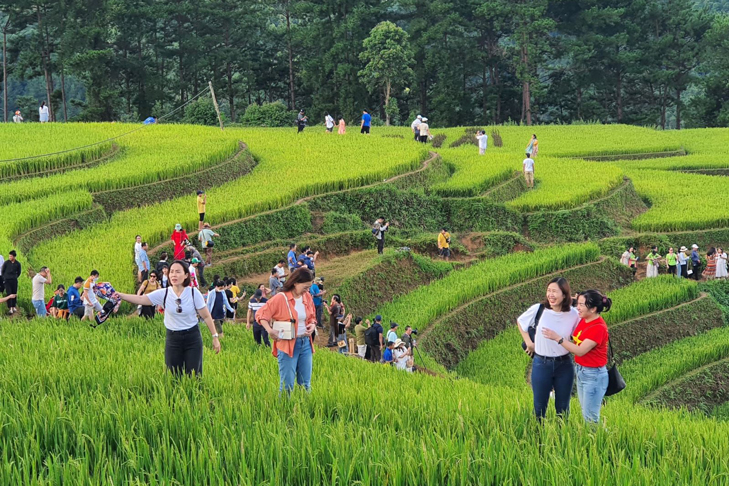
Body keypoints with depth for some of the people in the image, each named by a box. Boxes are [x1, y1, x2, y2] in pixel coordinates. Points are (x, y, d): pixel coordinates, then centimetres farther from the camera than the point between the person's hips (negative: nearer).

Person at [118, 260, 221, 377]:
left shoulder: (194, 293, -9)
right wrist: (118, 295, -25)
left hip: (193, 338, -2)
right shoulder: (163, 294, -6)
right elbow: (141, 299, -14)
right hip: (172, 339, 2)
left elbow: (206, 316, -3)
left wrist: (215, 337, -1)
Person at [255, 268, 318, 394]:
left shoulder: (307, 297, 7)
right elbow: (260, 314, -9)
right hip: (287, 345, -6)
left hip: (305, 343, 6)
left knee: (305, 384, 10)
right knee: (287, 384, -3)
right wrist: (269, 330, -24)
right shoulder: (281, 299, -11)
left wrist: (312, 325, -1)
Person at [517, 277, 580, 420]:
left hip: (564, 365, 1)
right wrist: (528, 342, 4)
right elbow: (520, 322, 8)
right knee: (540, 405, 12)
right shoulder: (539, 309, -11)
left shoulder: (573, 314, -10)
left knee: (563, 407, 14)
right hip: (541, 364, 0)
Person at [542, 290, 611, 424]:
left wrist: (557, 338, -24)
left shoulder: (599, 328, -22)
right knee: (585, 414, 17)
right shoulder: (583, 321, 3)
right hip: (580, 371, 9)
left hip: (593, 375, -9)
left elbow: (580, 351, -25)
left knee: (590, 418, 0)